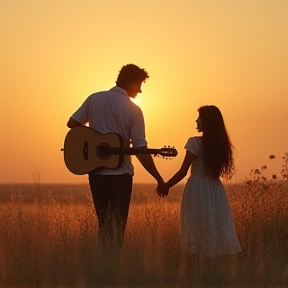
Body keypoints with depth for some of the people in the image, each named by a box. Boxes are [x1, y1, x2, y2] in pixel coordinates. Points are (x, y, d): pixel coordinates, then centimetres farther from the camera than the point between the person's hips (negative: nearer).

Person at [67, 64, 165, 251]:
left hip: (95, 172, 4)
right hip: (120, 174, -4)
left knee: (103, 223, 16)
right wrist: (159, 180, -5)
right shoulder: (133, 110, -9)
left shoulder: (94, 99, 1)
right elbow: (141, 151, -11)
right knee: (117, 226, 6)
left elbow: (72, 123, 5)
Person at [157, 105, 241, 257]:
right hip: (216, 191, 6)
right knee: (217, 228, 7)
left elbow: (183, 171, -10)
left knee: (198, 231, -1)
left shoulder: (196, 142, -11)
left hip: (198, 191, -6)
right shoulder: (221, 144, 7)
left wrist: (165, 186, 0)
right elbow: (216, 168, 14)